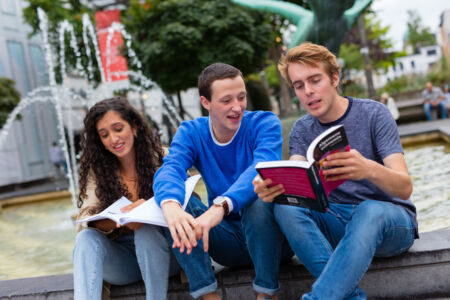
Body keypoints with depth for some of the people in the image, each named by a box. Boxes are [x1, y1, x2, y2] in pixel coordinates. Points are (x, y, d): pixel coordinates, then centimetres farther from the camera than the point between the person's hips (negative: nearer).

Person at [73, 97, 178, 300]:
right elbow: (85, 219, -7)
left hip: (156, 248, -2)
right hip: (120, 258, 2)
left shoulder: (162, 159, -1)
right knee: (86, 238, -26)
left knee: (146, 231, -33)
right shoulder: (97, 171, 5)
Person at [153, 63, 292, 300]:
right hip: (229, 241, 3)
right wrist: (171, 206, -47)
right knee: (175, 198, -19)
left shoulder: (264, 123, -10)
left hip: (271, 235, -2)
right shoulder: (191, 133, -2)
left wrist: (220, 207, -50)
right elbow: (169, 170, -23)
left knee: (257, 198, -34)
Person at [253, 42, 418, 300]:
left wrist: (369, 169, -42)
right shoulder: (302, 131, 6)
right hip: (336, 222, 4)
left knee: (369, 211, -38)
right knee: (285, 207, -26)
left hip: (390, 221, -3)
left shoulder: (373, 114, -7)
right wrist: (272, 187, -38)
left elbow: (405, 188, -17)